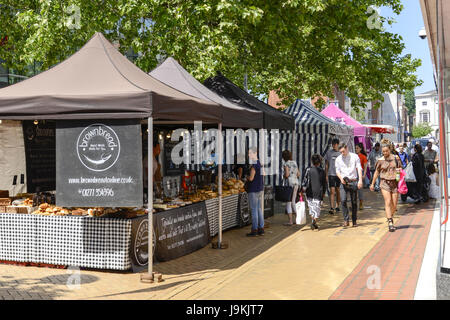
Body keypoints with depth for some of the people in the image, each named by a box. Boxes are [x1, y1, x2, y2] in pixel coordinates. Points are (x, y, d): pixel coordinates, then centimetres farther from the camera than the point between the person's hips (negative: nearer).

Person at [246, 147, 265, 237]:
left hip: (254, 190, -9)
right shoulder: (259, 163, 12)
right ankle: (261, 229, 17)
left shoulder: (254, 165, -17)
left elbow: (251, 178, -20)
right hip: (259, 189, 9)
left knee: (254, 210, -4)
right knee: (259, 209, 12)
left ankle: (254, 230, 0)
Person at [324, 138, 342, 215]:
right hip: (331, 174, -1)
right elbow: (326, 164, 8)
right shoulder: (329, 153, 4)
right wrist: (326, 175, 3)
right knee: (332, 191, -10)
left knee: (338, 191, 11)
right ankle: (332, 208, -12)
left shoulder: (340, 153, 5)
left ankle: (337, 206, 25)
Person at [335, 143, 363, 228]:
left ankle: (354, 221, 14)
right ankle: (346, 220, -11)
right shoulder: (338, 159, 9)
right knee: (343, 200, -15)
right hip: (344, 182, 1)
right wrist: (341, 178, -8)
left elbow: (359, 168, -1)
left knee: (354, 202, 3)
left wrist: (360, 180, -13)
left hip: (353, 182, -1)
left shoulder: (354, 156, 3)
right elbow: (337, 171, 13)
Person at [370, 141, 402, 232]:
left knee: (394, 205, 4)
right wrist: (372, 184, 21)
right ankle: (390, 223, -16)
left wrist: (399, 170, -8)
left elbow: (400, 168, 16)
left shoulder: (396, 158, 3)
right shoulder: (380, 160, 3)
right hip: (385, 183, -1)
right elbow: (377, 172, 15)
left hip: (395, 183, 1)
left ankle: (390, 217, 32)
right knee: (388, 202, -14)